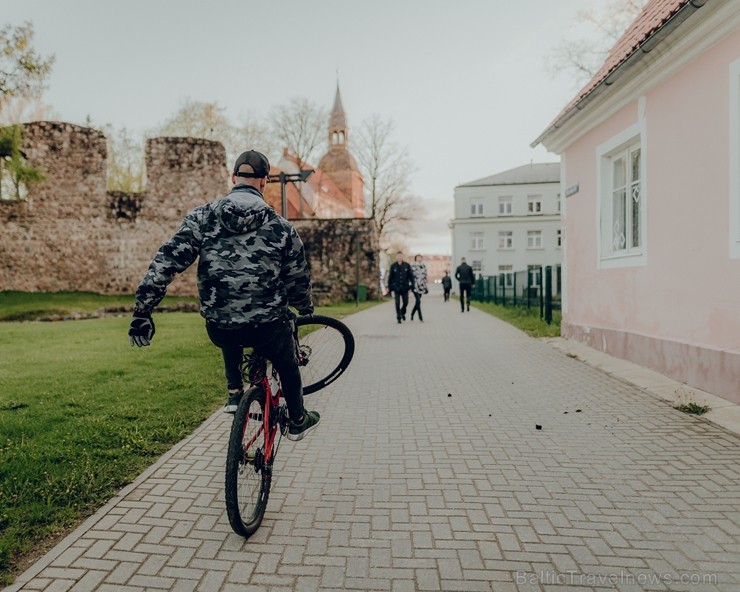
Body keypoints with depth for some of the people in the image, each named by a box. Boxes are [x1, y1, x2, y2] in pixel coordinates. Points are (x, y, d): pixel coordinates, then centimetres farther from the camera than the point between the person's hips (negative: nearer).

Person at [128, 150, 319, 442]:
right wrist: (306, 308, 26)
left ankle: (235, 392, 32)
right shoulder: (280, 226, -3)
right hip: (267, 327, -2)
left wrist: (142, 311, -2)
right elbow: (298, 279, 6)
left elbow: (166, 261, -6)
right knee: (287, 365, 30)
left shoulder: (202, 217, -1)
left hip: (218, 330, 2)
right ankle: (297, 421, 45)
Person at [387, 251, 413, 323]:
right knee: (397, 303, -3)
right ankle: (398, 317, 7)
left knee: (405, 302, 8)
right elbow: (390, 277, 2)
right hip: (396, 288, -1)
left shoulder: (407, 265, -1)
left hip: (405, 288, 1)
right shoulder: (393, 266, -2)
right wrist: (390, 287, 0)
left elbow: (411, 276, 3)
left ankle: (403, 313, 36)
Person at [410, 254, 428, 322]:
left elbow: (425, 277, 15)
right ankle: (420, 317, -10)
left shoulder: (424, 266, 11)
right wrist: (411, 286, -10)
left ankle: (412, 314, 30)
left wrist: (425, 287, 14)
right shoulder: (413, 267, -6)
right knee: (418, 301, -12)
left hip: (421, 286, 6)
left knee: (417, 301, 10)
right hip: (415, 286, -5)